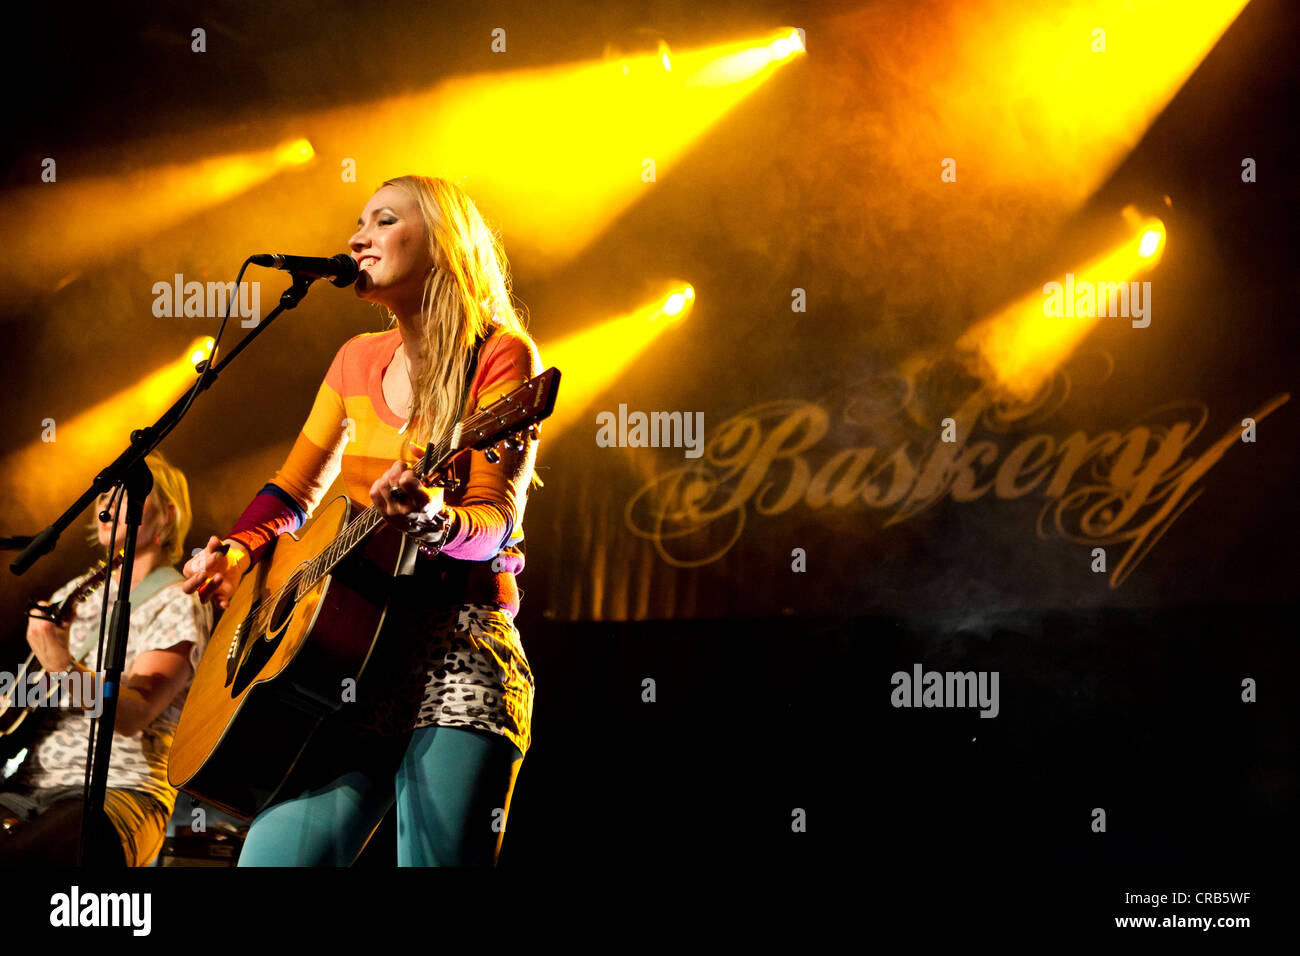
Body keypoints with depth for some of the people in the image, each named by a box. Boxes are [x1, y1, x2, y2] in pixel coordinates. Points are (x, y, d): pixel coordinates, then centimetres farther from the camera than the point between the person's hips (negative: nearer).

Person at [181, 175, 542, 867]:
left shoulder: (500, 354, -1)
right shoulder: (358, 360, 17)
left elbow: (498, 521, -10)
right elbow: (294, 490, 26)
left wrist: (431, 522, -30)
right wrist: (237, 553, 7)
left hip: (462, 639, -4)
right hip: (346, 637, 5)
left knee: (440, 851, -18)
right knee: (276, 851, -14)